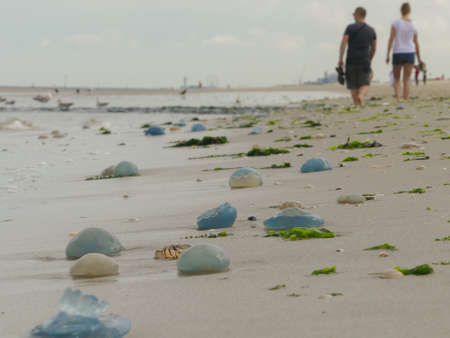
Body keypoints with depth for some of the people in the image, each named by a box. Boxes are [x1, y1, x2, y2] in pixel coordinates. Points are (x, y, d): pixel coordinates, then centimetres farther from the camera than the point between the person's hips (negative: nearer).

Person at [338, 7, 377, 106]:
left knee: (353, 86, 11)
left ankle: (357, 105, 9)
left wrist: (340, 59, -7)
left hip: (351, 61, -1)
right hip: (365, 62, 1)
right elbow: (374, 48, 13)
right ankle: (361, 95, -28)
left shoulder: (350, 27, -2)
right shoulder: (371, 30, 8)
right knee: (365, 85, 3)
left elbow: (343, 43, -11)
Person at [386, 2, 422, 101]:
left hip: (398, 54, -1)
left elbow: (391, 39, -9)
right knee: (406, 80, 3)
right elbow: (416, 43, 8)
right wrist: (419, 58, 15)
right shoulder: (413, 26, 4)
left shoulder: (395, 23, -5)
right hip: (410, 54, 2)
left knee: (396, 79, 11)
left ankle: (398, 98, -12)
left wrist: (388, 55, -6)